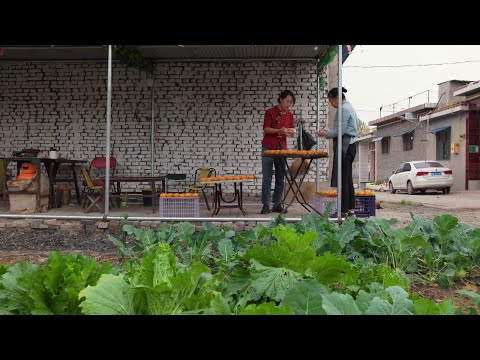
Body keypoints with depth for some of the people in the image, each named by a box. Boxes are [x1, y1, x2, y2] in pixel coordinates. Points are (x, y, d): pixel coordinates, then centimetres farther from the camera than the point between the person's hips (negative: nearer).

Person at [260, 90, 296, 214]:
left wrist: (292, 133, -11)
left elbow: (292, 131, 14)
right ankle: (266, 205, -2)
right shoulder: (270, 112, -2)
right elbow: (266, 129, -8)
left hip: (282, 148, 5)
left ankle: (277, 204, 10)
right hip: (268, 147, -4)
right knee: (267, 178, -5)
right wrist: (280, 131, -23)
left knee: (281, 178, 4)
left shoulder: (289, 115, 12)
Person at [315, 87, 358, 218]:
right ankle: (351, 209, 14)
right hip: (350, 145, 11)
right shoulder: (349, 107, 21)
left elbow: (340, 130, -17)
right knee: (347, 178, 11)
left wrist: (325, 133, -3)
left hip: (344, 145, -11)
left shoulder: (344, 109, -11)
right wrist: (326, 133, 16)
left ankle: (343, 211, -7)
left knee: (341, 179, -9)